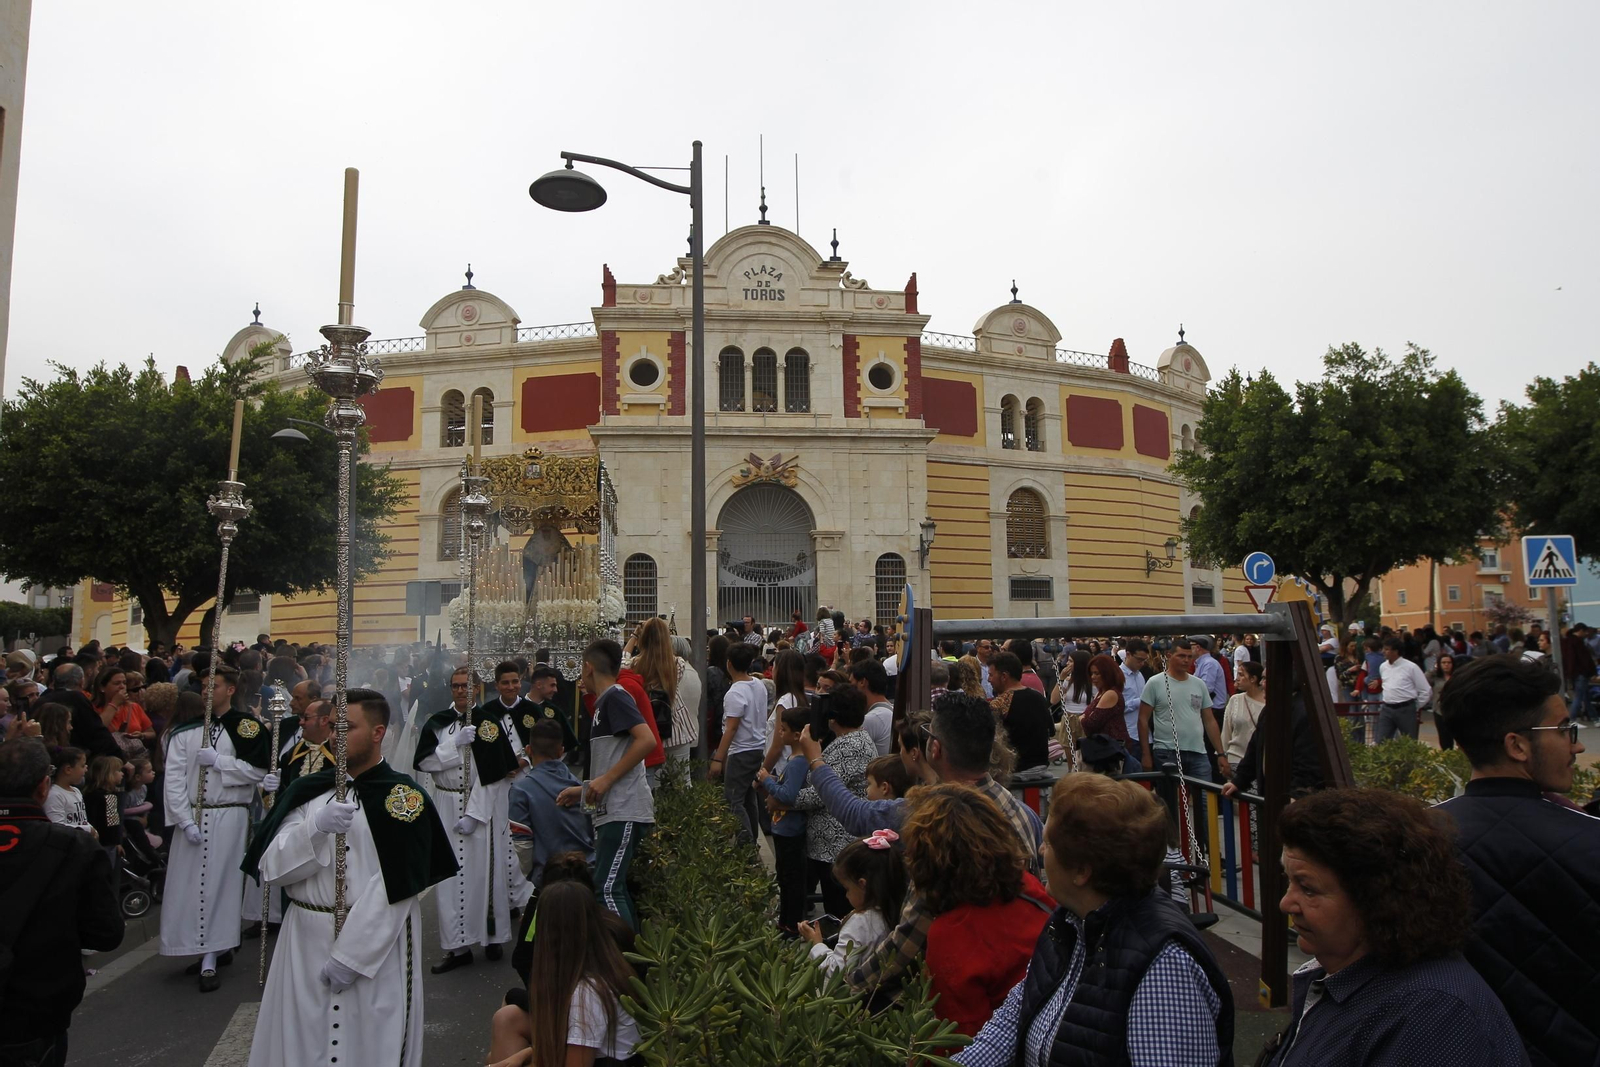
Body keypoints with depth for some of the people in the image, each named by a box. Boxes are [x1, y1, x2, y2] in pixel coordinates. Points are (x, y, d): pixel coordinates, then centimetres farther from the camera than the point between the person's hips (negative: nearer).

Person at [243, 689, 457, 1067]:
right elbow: (271, 868, -2)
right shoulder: (308, 792, 5)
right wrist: (315, 827, -19)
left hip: (376, 945, -4)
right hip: (305, 942, 4)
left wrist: (349, 955, -14)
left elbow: (393, 888, -12)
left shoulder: (404, 798, -8)